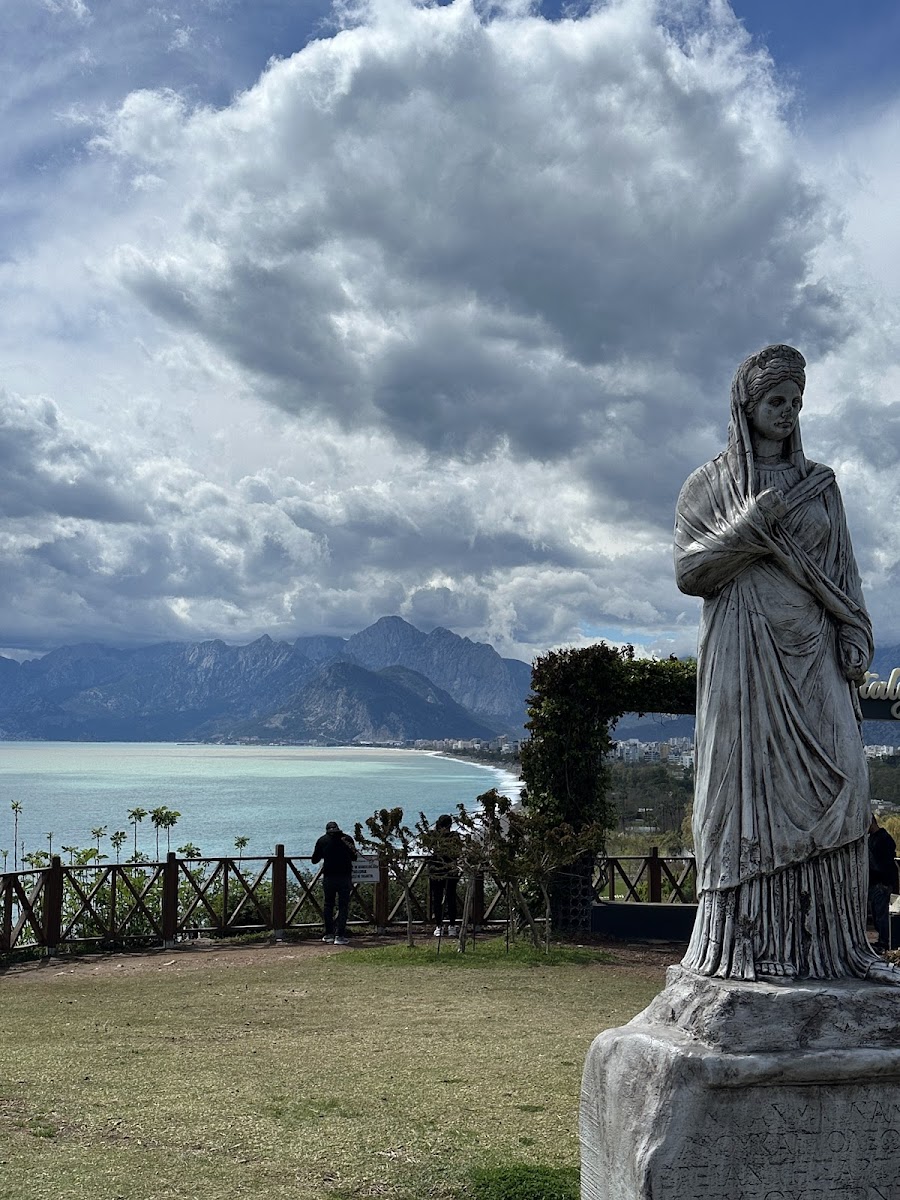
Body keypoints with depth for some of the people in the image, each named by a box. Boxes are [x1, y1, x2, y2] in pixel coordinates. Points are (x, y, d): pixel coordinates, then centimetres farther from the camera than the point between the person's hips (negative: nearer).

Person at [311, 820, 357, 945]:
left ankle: (329, 934, 17)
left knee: (328, 906, 15)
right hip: (345, 877, -1)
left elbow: (314, 859, 11)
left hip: (329, 877, 1)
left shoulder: (322, 840, 4)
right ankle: (340, 936, -3)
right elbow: (354, 857, 17)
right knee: (343, 906, 3)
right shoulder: (347, 839, 5)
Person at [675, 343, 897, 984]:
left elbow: (845, 570, 16)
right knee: (748, 785, -6)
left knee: (837, 780, -8)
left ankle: (834, 941, -3)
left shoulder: (820, 482, 17)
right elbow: (689, 571, -1)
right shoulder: (710, 484, 7)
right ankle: (747, 943, -1)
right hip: (744, 651, -3)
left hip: (811, 653, 3)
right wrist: (753, 524, -11)